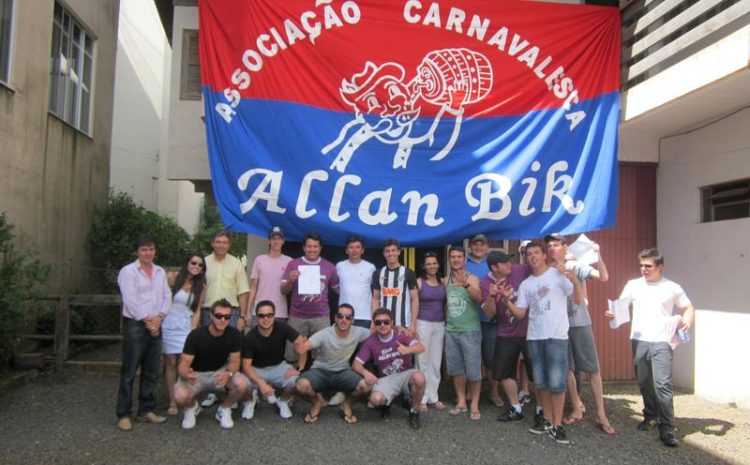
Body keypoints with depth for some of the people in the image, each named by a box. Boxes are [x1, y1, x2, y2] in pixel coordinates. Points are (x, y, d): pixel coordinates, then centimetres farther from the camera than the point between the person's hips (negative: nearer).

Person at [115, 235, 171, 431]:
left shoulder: (160, 272, 13)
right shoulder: (128, 271, -4)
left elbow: (167, 296, 8)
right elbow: (130, 300, -12)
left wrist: (159, 317, -7)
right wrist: (146, 320, -14)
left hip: (155, 325, 6)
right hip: (135, 325, -6)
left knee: (151, 372, 10)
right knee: (129, 372, -1)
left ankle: (146, 410, 20)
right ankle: (123, 415, 7)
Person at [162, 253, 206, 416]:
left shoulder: (201, 286, 6)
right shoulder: (173, 279, -1)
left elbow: (197, 311, 5)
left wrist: (193, 331, -3)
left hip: (186, 326, 2)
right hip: (168, 325, -1)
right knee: (170, 363, 1)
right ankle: (172, 402, 6)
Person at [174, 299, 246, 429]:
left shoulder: (234, 334, -17)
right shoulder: (196, 335, -24)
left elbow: (234, 361, -11)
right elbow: (184, 364, -22)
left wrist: (228, 373, -35)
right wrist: (186, 375, -48)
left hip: (220, 371, 2)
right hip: (196, 374, -1)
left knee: (242, 384, -29)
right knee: (180, 396, -32)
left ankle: (224, 409, 4)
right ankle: (192, 407, 8)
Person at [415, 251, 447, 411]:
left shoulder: (443, 282, 7)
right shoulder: (419, 282, -3)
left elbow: (446, 303, 11)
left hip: (440, 325, 4)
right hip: (423, 324, -4)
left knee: (436, 362, 9)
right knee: (422, 361, -1)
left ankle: (433, 397, 18)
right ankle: (421, 398, 7)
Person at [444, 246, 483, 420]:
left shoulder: (471, 278, -8)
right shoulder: (446, 280, 8)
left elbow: (479, 298, -28)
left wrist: (466, 285, -46)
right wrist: (447, 324, 12)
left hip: (470, 331, -5)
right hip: (451, 331, 5)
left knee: (473, 370, 0)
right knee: (455, 369, 11)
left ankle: (474, 405, 11)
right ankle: (461, 402, 23)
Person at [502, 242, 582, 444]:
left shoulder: (559, 274, 0)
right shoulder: (525, 284, 13)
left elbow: (577, 300, -4)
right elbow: (520, 313, 11)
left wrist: (575, 282, -21)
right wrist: (507, 300, -6)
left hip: (557, 336, -5)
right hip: (533, 337, 5)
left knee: (556, 382, -8)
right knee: (540, 382, 10)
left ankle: (557, 424, 3)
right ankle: (547, 419, 23)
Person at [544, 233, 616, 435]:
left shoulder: (576, 266, -3)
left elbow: (604, 277, -15)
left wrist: (597, 255, -25)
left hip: (580, 323, -2)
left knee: (593, 369, -1)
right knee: (566, 369, 9)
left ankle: (601, 415, 6)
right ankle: (576, 410, 23)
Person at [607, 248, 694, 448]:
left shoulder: (672, 287, 5)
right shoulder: (633, 285, 9)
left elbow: (688, 308, 12)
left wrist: (688, 321, -8)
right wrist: (613, 313, -11)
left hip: (662, 342, -3)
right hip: (639, 341, 3)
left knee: (662, 384, -12)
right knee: (644, 383, 12)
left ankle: (667, 429, -5)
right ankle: (651, 416, 33)